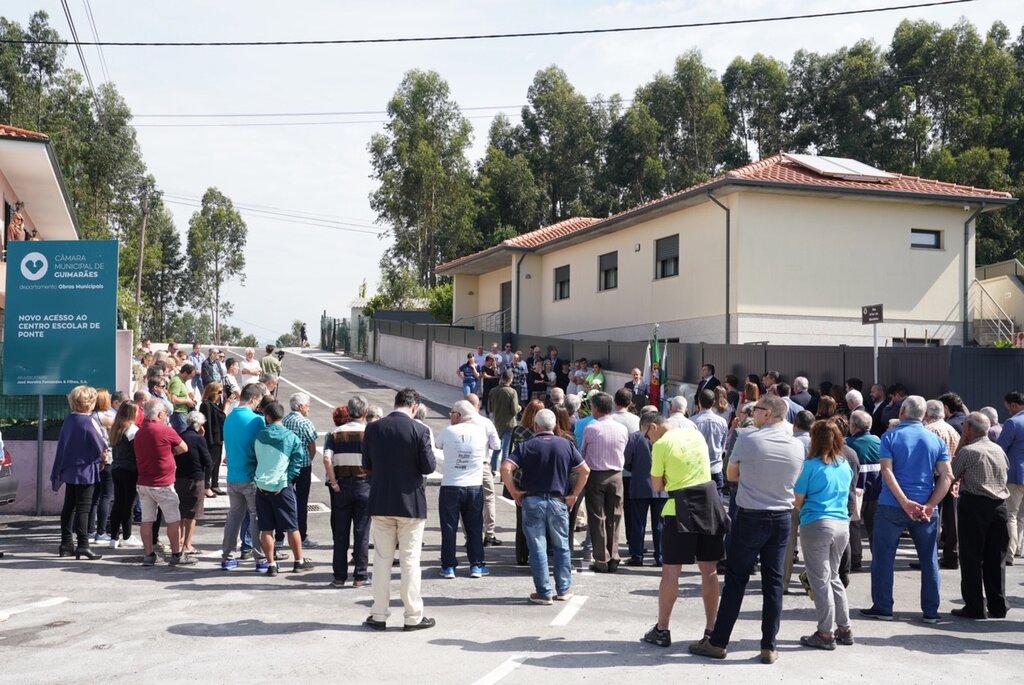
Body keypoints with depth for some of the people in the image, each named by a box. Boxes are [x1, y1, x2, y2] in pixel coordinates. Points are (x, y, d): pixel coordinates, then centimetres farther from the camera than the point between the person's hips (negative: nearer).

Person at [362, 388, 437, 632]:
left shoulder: (373, 428, -3)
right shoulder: (419, 430, -13)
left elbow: (366, 464, 4)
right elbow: (428, 467, -11)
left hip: (380, 502, 3)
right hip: (411, 502, -3)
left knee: (381, 559, 11)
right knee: (410, 561, 6)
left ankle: (378, 615, 17)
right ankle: (413, 616, 12)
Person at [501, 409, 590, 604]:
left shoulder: (526, 446, -4)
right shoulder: (566, 445, 3)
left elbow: (506, 468, -15)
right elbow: (585, 470, 1)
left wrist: (514, 492, -4)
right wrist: (574, 495, 7)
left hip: (532, 501, -2)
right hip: (558, 501, 2)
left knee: (537, 548, 5)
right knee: (561, 547, 15)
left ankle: (544, 592, 8)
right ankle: (564, 590, 22)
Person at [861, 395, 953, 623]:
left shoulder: (891, 436, -2)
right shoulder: (936, 440, 6)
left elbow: (887, 471, -13)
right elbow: (946, 477, -3)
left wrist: (905, 502, -16)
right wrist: (929, 506, -10)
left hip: (892, 506, -2)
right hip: (925, 509, 2)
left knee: (883, 557, 7)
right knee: (929, 559, 12)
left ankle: (882, 607, 10)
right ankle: (931, 611, 15)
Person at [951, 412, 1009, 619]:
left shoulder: (967, 451, -10)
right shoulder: (999, 450, 9)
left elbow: (951, 475, -1)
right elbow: (1004, 475, 17)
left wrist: (960, 445, 2)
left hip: (974, 504, -6)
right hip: (999, 505, 6)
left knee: (971, 559, 1)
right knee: (996, 559, 12)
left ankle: (974, 607, 3)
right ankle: (998, 607, 17)